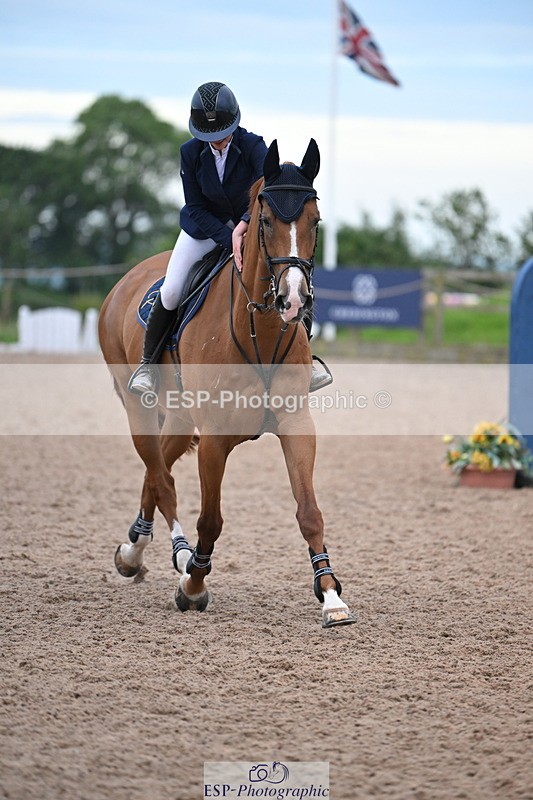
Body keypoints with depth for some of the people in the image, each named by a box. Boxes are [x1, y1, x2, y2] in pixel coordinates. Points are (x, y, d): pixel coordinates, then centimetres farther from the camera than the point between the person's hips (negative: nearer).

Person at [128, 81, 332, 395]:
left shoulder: (252, 145, -24)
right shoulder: (191, 152, -17)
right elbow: (195, 208, -14)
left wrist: (244, 225, -55)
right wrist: (230, 238, -28)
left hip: (249, 223, 0)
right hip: (205, 225, 0)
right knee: (171, 292, -15)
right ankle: (149, 363, 6)